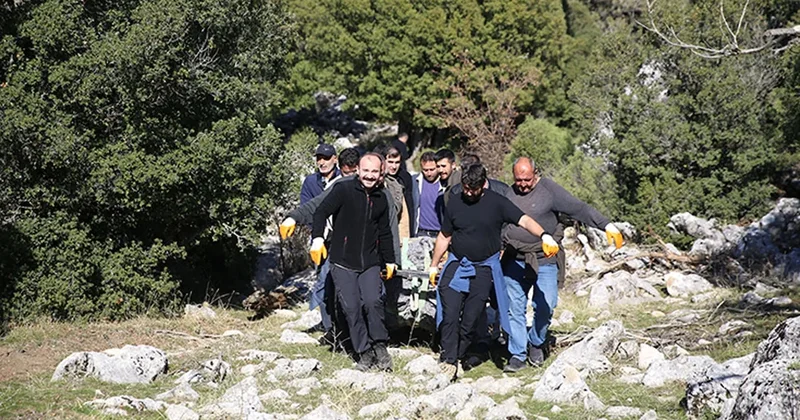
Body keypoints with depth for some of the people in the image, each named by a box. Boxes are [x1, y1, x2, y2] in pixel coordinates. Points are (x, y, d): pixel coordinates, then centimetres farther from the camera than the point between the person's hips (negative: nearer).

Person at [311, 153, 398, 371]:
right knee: (351, 308, -6)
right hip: (342, 263, -3)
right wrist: (317, 238, -26)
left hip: (370, 263, 3)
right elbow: (321, 212, -11)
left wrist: (390, 261, 26)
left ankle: (380, 346, 1)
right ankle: (364, 353, 6)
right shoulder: (343, 189, -4)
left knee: (373, 302, -17)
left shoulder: (382, 198, 13)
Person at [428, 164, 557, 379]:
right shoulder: (455, 204, 2)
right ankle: (448, 360, -10)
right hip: (456, 265, 1)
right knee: (450, 314, -12)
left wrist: (544, 235, -34)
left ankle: (457, 357, 14)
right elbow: (444, 237, 13)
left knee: (471, 319, 0)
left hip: (484, 269, -1)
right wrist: (434, 266, 17)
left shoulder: (497, 203, -5)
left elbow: (524, 220, -15)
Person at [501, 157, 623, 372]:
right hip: (515, 261, 3)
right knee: (514, 308, 1)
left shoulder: (549, 190, -5)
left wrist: (607, 225, -16)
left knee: (545, 306, -8)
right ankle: (518, 354, 12)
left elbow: (579, 209, -9)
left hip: (544, 260, -3)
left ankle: (535, 343, 18)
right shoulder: (509, 194, 9)